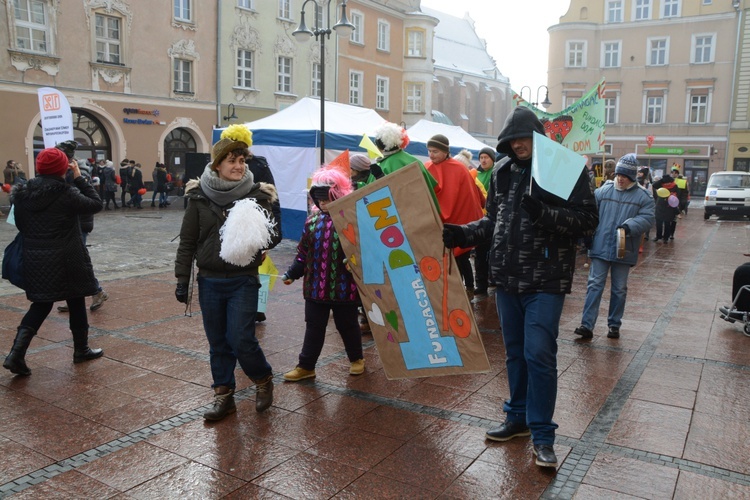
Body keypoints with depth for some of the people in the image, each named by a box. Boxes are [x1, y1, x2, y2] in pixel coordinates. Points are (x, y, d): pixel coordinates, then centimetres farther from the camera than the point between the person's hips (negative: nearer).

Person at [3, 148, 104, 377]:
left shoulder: (22, 193, 1)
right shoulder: (67, 194, -16)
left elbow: (20, 224, 9)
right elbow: (96, 204, -5)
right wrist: (79, 179, -2)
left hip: (35, 260, 5)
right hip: (66, 261, -5)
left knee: (41, 305, 15)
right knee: (76, 303, 12)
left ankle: (16, 353, 1)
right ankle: (81, 349, 26)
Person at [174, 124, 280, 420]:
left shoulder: (256, 195, -4)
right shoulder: (199, 196, -1)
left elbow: (274, 237, 1)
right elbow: (187, 242, 3)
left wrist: (262, 236, -21)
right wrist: (182, 280, 0)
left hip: (243, 281, -2)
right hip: (209, 282, 2)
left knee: (241, 340, -7)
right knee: (218, 343, 11)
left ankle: (263, 379, 22)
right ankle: (223, 397, 26)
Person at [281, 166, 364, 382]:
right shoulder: (313, 220, 5)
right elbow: (303, 252, 11)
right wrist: (291, 273, 9)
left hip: (344, 285, -4)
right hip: (315, 285, 4)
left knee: (347, 325, 12)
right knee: (314, 326, 11)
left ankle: (356, 358, 35)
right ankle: (306, 366, 21)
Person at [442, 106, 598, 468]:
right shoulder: (503, 171, 8)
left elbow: (587, 220, -12)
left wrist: (543, 214, -26)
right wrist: (460, 234, 1)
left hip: (545, 281, -5)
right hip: (506, 277, 6)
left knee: (539, 354, -7)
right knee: (515, 352, 16)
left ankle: (542, 435, 8)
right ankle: (518, 417, 32)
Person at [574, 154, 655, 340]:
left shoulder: (643, 196, 0)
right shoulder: (603, 191, 2)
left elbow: (647, 218, -8)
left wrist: (629, 226, -25)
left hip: (624, 251, 0)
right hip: (600, 248, 0)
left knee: (619, 289, 10)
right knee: (595, 285, -3)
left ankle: (614, 325, 23)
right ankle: (587, 325, -4)